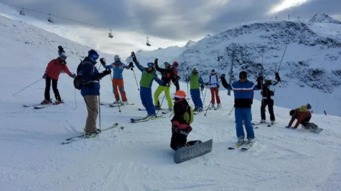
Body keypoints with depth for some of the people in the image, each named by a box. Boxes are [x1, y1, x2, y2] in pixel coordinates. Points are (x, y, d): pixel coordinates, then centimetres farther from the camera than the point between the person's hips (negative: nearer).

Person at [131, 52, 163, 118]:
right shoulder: (144, 70, 4)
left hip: (148, 88, -5)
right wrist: (134, 58, 10)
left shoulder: (154, 74, -5)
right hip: (142, 88, 5)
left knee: (149, 102, -8)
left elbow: (158, 80, -4)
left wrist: (164, 83, -18)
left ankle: (153, 114, 4)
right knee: (144, 102, 8)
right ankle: (149, 113, 18)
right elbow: (138, 65, 11)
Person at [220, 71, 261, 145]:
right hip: (237, 106, 3)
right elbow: (227, 86, 16)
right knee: (238, 122, 5)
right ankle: (240, 137, 17)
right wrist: (223, 79, 8)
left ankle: (251, 137, 12)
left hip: (246, 106, -3)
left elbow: (258, 87, -1)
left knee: (247, 122, -2)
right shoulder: (235, 84, 6)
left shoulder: (250, 84, 0)